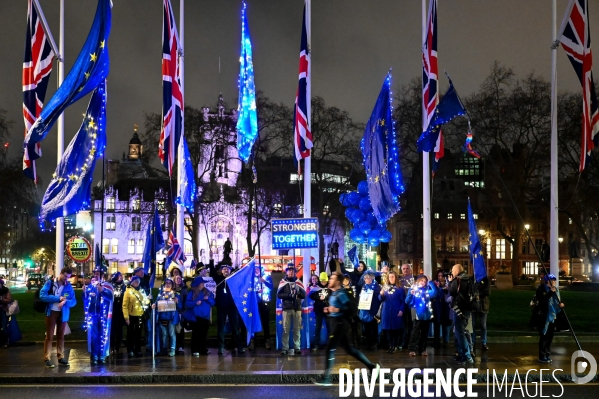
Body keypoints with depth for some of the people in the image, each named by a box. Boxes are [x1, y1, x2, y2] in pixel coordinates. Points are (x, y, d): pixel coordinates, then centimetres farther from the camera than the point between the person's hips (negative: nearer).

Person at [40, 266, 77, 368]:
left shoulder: (69, 286, 4)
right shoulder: (50, 283, -5)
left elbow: (74, 301, 1)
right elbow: (42, 295, -16)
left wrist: (65, 302, -22)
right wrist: (58, 298, -20)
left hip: (63, 313, 3)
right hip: (51, 312, -3)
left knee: (61, 336, 11)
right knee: (49, 336, -2)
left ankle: (61, 357, 18)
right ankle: (47, 359, 0)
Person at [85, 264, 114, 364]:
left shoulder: (108, 286, -2)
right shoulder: (90, 285, 11)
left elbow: (111, 297, -20)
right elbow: (85, 299, 17)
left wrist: (102, 290, -34)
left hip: (104, 315, -3)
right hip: (92, 314, 3)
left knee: (103, 336, 1)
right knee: (93, 335, 3)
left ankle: (102, 356, 8)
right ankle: (94, 356, 8)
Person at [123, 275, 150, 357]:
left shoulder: (141, 291, 9)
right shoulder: (128, 291, -7)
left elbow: (145, 300, 21)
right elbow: (125, 305, -11)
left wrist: (146, 302, -2)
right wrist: (126, 317, -17)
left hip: (140, 316, 5)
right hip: (131, 316, -4)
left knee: (138, 334, 10)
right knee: (130, 334, 4)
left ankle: (138, 350, 17)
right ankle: (130, 350, 8)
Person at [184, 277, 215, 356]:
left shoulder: (207, 292, 10)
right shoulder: (192, 293, 0)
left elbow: (213, 303, 9)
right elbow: (187, 303, -5)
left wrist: (208, 299, -9)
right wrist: (195, 303, -19)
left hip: (205, 316, 3)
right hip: (195, 316, -3)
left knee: (204, 333, 6)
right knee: (196, 334, -2)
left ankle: (203, 349, 14)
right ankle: (195, 350, -1)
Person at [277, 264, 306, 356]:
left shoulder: (298, 282, 9)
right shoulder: (282, 282, 3)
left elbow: (304, 295, 7)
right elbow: (279, 295, -4)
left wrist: (298, 292, -13)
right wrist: (289, 295, -17)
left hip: (297, 308, 2)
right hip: (286, 308, -2)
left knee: (297, 329, 4)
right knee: (286, 329, -2)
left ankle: (297, 347, 7)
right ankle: (285, 348, -1)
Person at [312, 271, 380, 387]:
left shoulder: (341, 293, -15)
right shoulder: (333, 293, 13)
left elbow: (351, 310, -20)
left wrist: (336, 310, -26)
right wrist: (329, 310, 7)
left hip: (340, 324, -10)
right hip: (335, 324, 10)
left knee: (330, 349, -8)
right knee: (350, 349, 13)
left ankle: (326, 379, -5)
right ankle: (372, 367, 21)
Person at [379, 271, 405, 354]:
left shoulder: (399, 289, -1)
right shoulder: (385, 288, 10)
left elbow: (403, 301, -2)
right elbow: (381, 299, 8)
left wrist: (401, 310, -13)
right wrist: (381, 294, -13)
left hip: (396, 312, -3)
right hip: (386, 312, 3)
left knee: (396, 329, -1)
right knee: (388, 329, 5)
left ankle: (395, 346, 4)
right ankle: (390, 346, 12)